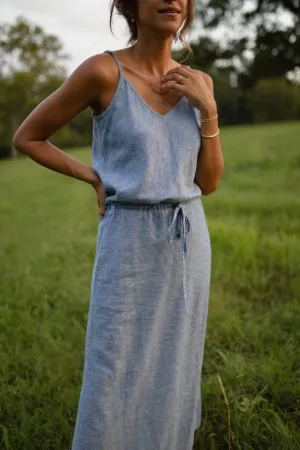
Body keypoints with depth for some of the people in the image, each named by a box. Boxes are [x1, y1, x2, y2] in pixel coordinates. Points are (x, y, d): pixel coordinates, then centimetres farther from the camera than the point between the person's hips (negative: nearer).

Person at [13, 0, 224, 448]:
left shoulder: (198, 83, 4)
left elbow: (208, 183, 3)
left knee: (171, 378, 12)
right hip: (129, 244, -4)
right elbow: (26, 138, -1)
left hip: (188, 243, 5)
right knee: (113, 384, 1)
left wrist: (208, 108, -9)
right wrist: (96, 179, -5)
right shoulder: (102, 70, -11)